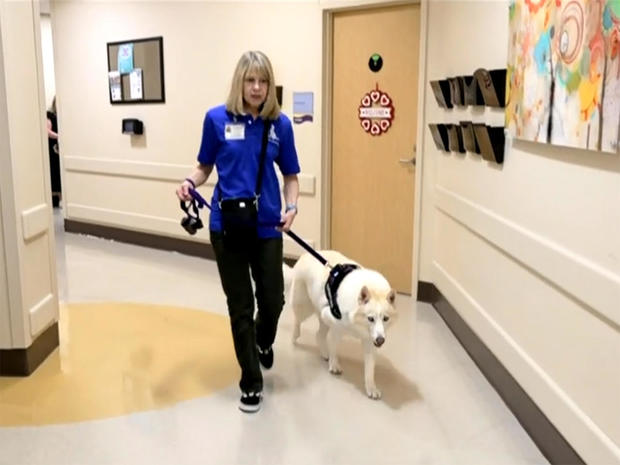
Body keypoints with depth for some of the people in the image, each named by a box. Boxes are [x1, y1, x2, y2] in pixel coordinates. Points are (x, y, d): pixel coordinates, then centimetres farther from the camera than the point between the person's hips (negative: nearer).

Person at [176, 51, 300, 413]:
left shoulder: (280, 124, 0)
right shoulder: (217, 119, -2)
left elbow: (291, 175, 6)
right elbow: (206, 167, 7)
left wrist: (291, 208, -11)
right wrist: (190, 183, -14)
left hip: (267, 227, 1)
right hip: (227, 226, -1)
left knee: (273, 299, 8)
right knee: (240, 306, 5)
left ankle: (263, 342, 45)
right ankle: (251, 383, 21)